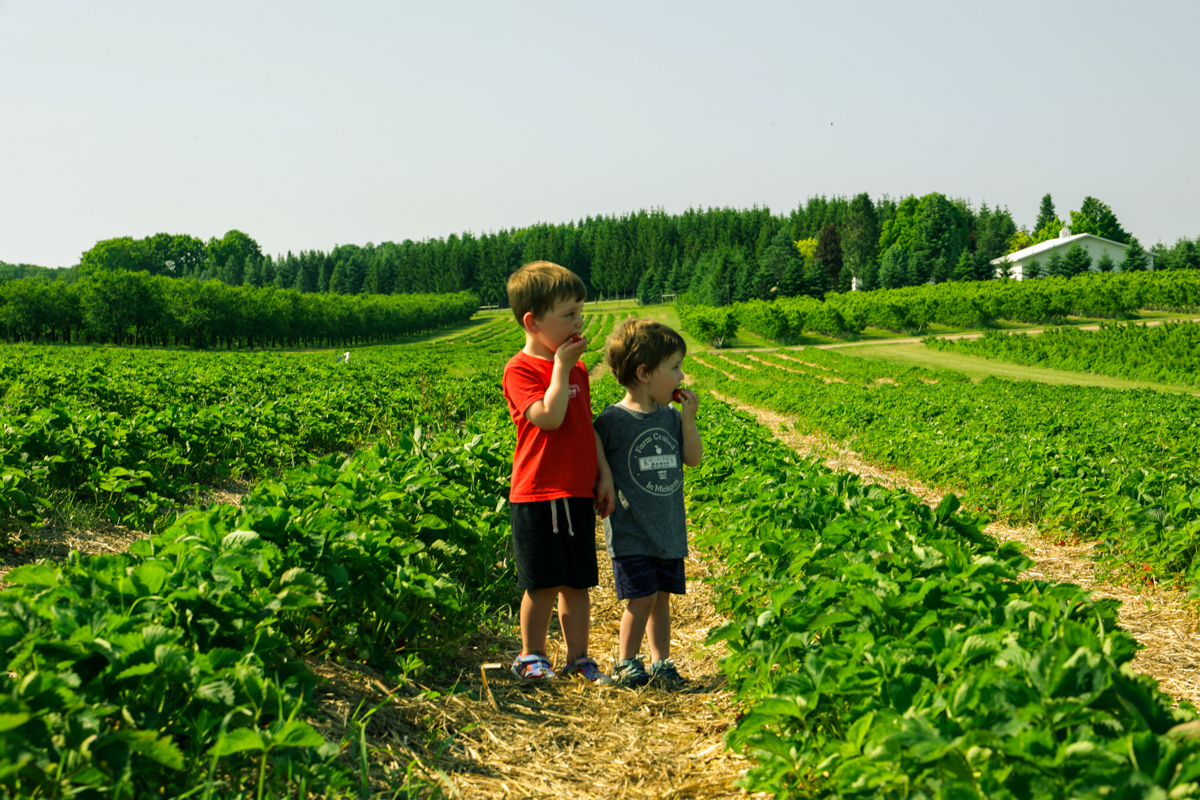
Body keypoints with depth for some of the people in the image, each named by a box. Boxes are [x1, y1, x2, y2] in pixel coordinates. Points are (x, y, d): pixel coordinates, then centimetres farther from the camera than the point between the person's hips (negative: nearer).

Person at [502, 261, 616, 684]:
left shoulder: (577, 369, 12)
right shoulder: (520, 370, -10)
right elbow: (549, 417, -23)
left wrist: (604, 475, 9)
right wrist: (561, 367, -17)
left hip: (577, 494, 6)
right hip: (537, 495, -6)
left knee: (578, 582, 10)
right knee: (543, 584, 0)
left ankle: (578, 657, 21)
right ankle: (531, 656, 17)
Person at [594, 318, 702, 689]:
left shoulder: (670, 417, 6)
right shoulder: (612, 420, -11)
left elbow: (694, 458, 7)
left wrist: (688, 419, -3)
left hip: (669, 531, 5)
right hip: (631, 532, -5)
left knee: (662, 598, 11)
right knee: (642, 598, -5)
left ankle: (661, 662, 22)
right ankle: (626, 663, 11)